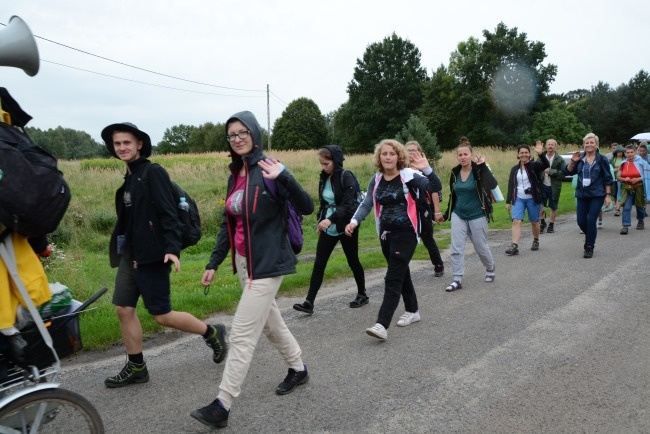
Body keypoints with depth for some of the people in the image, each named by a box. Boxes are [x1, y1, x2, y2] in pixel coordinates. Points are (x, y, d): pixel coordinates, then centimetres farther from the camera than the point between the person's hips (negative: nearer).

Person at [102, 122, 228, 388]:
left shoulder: (153, 172, -11)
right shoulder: (128, 178, 13)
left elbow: (169, 213, -19)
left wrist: (173, 249, -27)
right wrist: (122, 250, 18)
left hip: (152, 255, -8)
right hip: (130, 254, 8)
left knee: (162, 315, -1)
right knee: (124, 309, 7)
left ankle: (212, 333, 19)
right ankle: (136, 367, 21)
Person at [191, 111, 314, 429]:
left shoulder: (268, 170, -14)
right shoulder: (235, 175, 8)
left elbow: (307, 208, -22)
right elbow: (228, 223, 14)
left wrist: (284, 177, -38)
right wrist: (214, 262, 11)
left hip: (267, 263, -8)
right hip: (244, 261, 8)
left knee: (241, 334, -5)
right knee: (269, 321, 21)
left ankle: (222, 406, 5)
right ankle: (298, 369, 42)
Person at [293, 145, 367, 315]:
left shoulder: (347, 177, -14)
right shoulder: (324, 178, 6)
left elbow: (348, 205, -23)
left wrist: (330, 219, -32)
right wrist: (321, 219, 11)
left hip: (346, 228, -6)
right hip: (328, 228, 6)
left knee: (353, 261, 10)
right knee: (319, 264, -2)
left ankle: (362, 295, 30)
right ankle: (309, 302, -2)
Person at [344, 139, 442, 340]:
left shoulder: (408, 175, -9)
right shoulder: (376, 180, 6)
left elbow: (436, 188, -16)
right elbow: (366, 204, 2)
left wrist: (427, 169, -33)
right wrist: (354, 221, -14)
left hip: (406, 233, -6)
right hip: (386, 234, 6)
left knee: (393, 278, -11)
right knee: (401, 273, 18)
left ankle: (382, 324, -14)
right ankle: (412, 311, 36)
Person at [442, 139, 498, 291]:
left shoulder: (479, 170, -12)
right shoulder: (455, 172, 1)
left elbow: (492, 185, -31)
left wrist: (482, 166, -31)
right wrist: (447, 213, 16)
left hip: (477, 216, -3)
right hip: (458, 216, 4)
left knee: (481, 247, 11)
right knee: (456, 248, -3)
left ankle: (490, 270, 38)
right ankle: (457, 280, 4)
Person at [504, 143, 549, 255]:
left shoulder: (533, 166, -3)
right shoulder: (514, 169, 7)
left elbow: (545, 165, -24)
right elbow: (510, 186, 9)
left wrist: (541, 154, -41)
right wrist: (508, 202, 6)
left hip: (532, 198, -2)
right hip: (518, 199, 2)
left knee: (534, 222, 11)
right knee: (516, 221, -12)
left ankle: (536, 241, 34)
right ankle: (514, 246, -18)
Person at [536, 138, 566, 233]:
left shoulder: (560, 160, -3)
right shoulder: (541, 157, 5)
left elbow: (564, 173, -11)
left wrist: (552, 171, -19)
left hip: (554, 187, -1)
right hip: (543, 185, 1)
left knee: (553, 207, 8)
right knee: (540, 205, -4)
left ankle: (551, 225, 24)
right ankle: (542, 223, 15)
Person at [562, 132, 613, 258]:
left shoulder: (601, 159, -2)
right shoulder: (580, 158, 5)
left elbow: (607, 179, 0)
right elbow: (568, 172, 6)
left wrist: (607, 195, -4)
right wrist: (573, 162, -10)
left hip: (597, 195, -3)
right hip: (582, 195, 4)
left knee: (591, 221, -9)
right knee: (581, 221, 5)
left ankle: (589, 247, 4)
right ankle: (590, 237, 35)